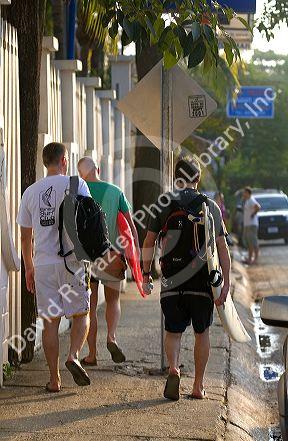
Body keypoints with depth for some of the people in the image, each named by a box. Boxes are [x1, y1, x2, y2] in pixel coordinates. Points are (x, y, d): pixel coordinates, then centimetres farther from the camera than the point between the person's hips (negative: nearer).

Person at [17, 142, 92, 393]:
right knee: (81, 313, 13)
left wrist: (29, 267, 21)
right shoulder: (77, 184, -2)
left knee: (51, 321, 6)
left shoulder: (31, 192, 7)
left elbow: (25, 235, 12)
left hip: (43, 263, 3)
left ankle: (54, 379, 7)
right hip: (73, 260, -3)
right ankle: (74, 356, -10)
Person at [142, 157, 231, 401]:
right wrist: (226, 282, -2)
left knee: (173, 331, 11)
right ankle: (198, 386, 14)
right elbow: (222, 248, -3)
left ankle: (173, 369, -15)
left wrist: (146, 274, 9)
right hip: (202, 280, 0)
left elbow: (149, 243, 2)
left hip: (171, 280, 1)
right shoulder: (210, 206, 0)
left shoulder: (163, 204, 2)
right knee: (202, 333, 12)